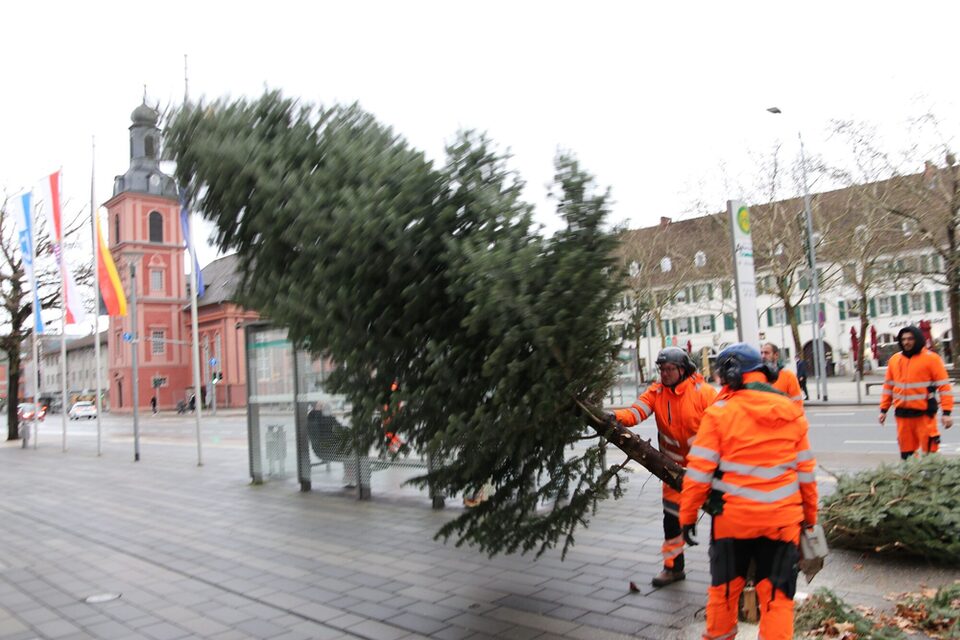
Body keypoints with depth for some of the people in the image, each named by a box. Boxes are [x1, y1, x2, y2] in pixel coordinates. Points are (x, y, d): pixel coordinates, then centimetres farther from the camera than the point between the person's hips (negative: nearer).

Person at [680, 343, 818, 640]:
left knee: (724, 586, 17)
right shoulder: (792, 411, 3)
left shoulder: (720, 411, -10)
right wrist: (810, 515, 20)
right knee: (777, 594, 11)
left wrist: (687, 515, -1)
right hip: (782, 520, 2)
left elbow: (699, 471, -10)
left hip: (733, 517, -2)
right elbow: (806, 472, 8)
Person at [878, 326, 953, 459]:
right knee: (906, 452, 9)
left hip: (924, 414, -4)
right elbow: (888, 386, 15)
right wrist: (883, 410, 13)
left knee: (930, 450, -3)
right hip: (902, 414, 4)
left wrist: (946, 412, -11)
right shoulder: (894, 359, 9)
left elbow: (944, 386, -6)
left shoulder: (931, 358, -4)